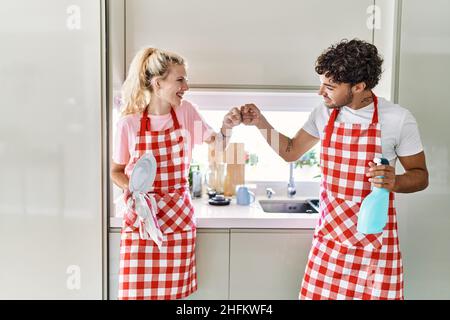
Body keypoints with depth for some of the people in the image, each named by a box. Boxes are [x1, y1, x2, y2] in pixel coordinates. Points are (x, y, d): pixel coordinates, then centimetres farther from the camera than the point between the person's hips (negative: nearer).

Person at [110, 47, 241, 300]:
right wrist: (132, 189, -14)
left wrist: (227, 128, -13)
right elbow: (116, 171, 5)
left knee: (173, 292, 7)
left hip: (179, 218, 2)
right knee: (136, 291, 3)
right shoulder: (129, 123, -9)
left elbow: (218, 145, 7)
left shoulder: (187, 112, -2)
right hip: (141, 218, -1)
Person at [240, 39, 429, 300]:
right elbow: (290, 152, 12)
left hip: (376, 239, -2)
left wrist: (394, 182, -23)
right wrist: (261, 123, 0)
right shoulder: (324, 114, 0)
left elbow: (421, 176, -2)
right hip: (329, 235, 3)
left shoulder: (399, 119, -11)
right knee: (316, 294, 6)